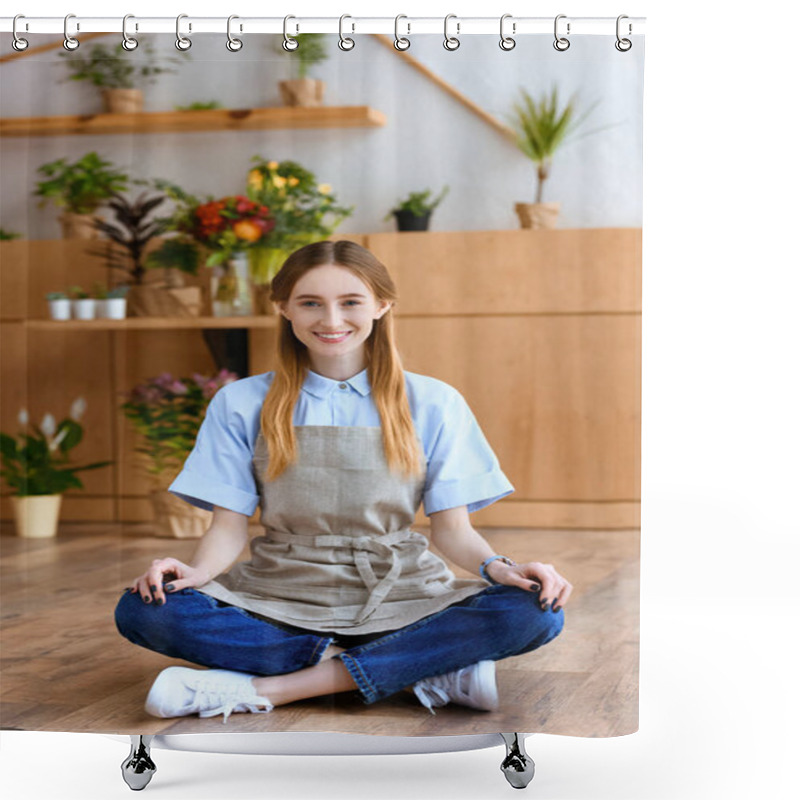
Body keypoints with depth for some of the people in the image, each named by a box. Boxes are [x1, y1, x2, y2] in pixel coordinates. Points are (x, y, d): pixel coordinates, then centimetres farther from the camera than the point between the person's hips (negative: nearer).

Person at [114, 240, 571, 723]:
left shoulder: (432, 404, 5)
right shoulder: (241, 405, 6)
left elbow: (452, 528, 3)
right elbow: (230, 527, 2)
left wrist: (498, 567, -19)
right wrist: (195, 571, -20)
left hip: (397, 599, 0)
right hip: (280, 598, 1)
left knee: (534, 613, -29)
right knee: (142, 611, -29)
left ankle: (263, 688, -28)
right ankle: (423, 669, -25)